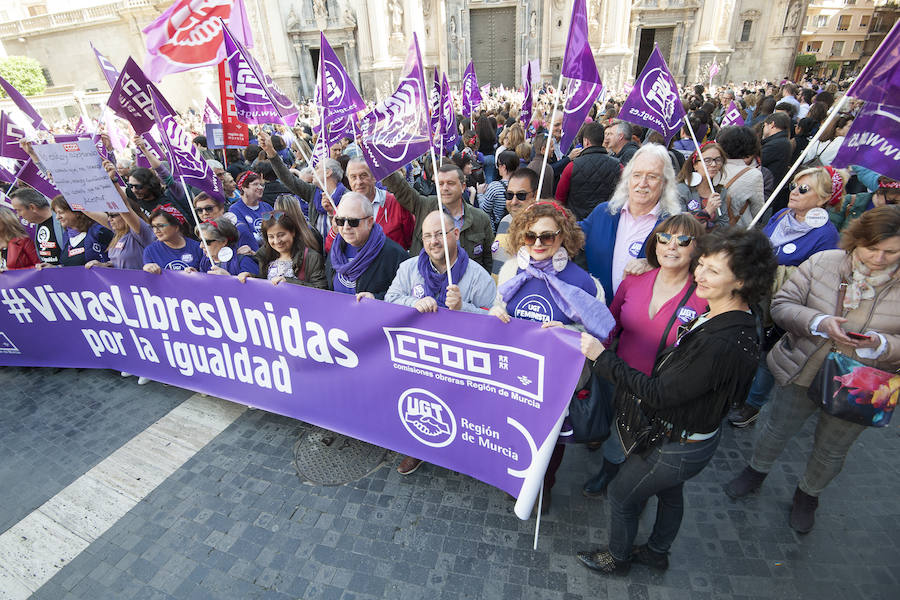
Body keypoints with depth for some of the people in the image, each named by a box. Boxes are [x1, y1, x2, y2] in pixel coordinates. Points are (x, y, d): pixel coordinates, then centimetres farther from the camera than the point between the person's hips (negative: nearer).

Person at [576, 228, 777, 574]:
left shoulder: (723, 343, -36)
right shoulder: (723, 317, -6)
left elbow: (658, 393, -31)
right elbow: (677, 375, 4)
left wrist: (601, 358, -28)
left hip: (677, 447, -8)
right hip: (688, 434, 9)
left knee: (621, 495, 14)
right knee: (669, 494, 30)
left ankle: (617, 559, 42)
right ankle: (656, 553, 57)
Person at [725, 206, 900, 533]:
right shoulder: (823, 262, -13)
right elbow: (781, 304, -11)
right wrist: (820, 322, -28)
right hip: (802, 373, 0)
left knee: (831, 451, 21)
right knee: (778, 430, 20)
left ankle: (808, 494, 49)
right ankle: (756, 471, 48)